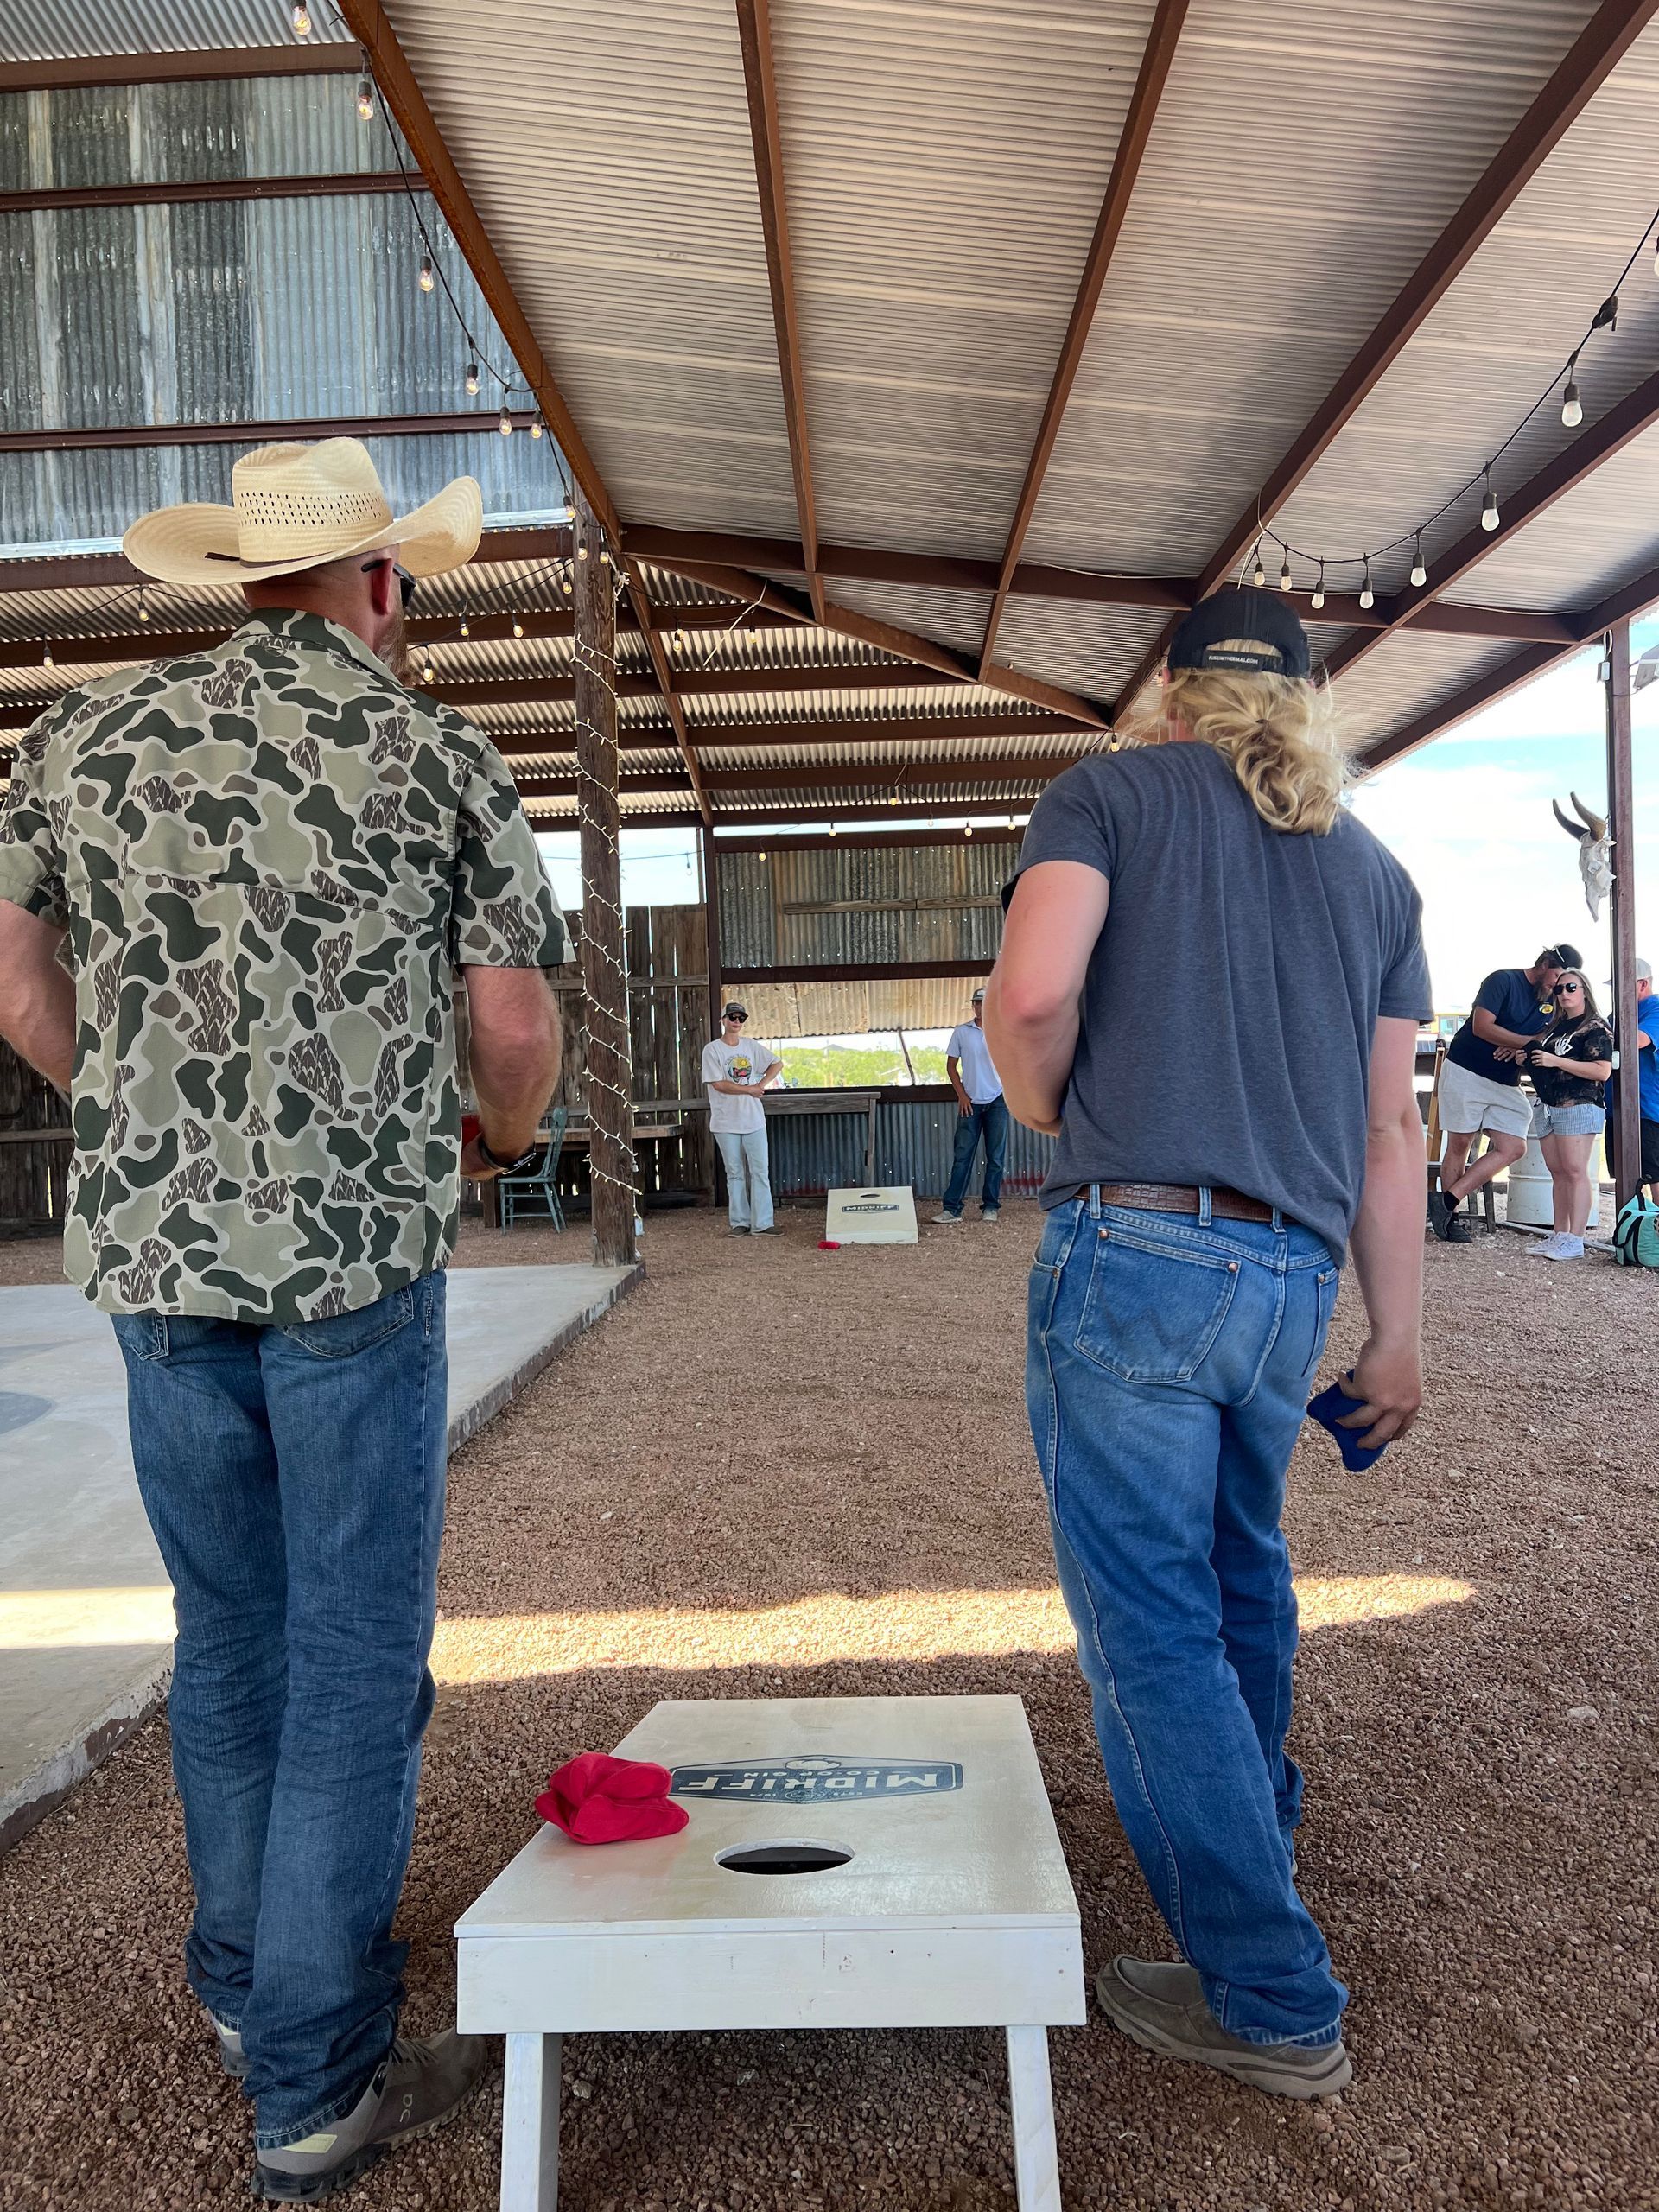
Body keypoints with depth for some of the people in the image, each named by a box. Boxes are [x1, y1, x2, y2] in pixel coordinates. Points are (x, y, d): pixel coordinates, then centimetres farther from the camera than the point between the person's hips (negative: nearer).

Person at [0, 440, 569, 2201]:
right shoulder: (434, 753, -2)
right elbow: (517, 1029, -2)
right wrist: (496, 1141, 18)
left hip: (150, 1255, 5)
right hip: (358, 1259, -4)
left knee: (227, 1636, 20)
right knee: (356, 1659, 7)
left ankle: (246, 1977, 38)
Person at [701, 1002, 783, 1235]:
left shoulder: (752, 1047, 9)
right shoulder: (712, 1050, -4)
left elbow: (777, 1063, 15)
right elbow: (719, 1084, -12)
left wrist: (761, 1085, 1)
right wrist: (749, 1089, -9)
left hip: (754, 1119, 3)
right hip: (726, 1122, -3)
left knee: (760, 1171, -2)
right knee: (735, 1174, 4)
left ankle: (762, 1224, 0)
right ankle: (739, 1222, 12)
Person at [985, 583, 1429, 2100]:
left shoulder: (1109, 792, 2)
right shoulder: (1373, 867, 15)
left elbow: (1031, 994, -17)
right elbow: (1390, 1131, 12)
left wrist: (1046, 1112, 4)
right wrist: (1398, 1339, 17)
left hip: (1134, 1251, -6)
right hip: (1295, 1277, 6)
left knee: (1152, 1622, 4)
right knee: (1239, 1564, 28)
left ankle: (1272, 1998, 14)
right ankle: (1255, 1826, 49)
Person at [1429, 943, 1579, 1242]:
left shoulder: (1552, 1002, 11)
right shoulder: (1504, 980, -8)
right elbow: (1482, 1027, -17)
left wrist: (1522, 1052, -15)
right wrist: (1528, 1042, -14)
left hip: (1506, 1084, 6)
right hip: (1466, 1072, -6)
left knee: (1513, 1148, -6)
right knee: (1459, 1145, -2)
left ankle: (1446, 1202, -7)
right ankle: (1449, 1217, 5)